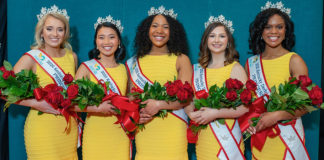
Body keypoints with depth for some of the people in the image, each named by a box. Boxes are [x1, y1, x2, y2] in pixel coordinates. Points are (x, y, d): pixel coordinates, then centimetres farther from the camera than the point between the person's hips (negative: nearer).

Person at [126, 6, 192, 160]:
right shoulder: (135, 61, 10)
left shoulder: (181, 60, 3)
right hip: (144, 128, 2)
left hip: (172, 129, -2)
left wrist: (159, 105, -19)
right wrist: (136, 114, -9)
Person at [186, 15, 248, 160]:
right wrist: (191, 113, -9)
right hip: (203, 136, 4)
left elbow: (246, 107, -13)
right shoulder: (197, 69, 9)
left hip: (226, 136, -4)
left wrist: (215, 113, -20)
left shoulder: (235, 68, -5)